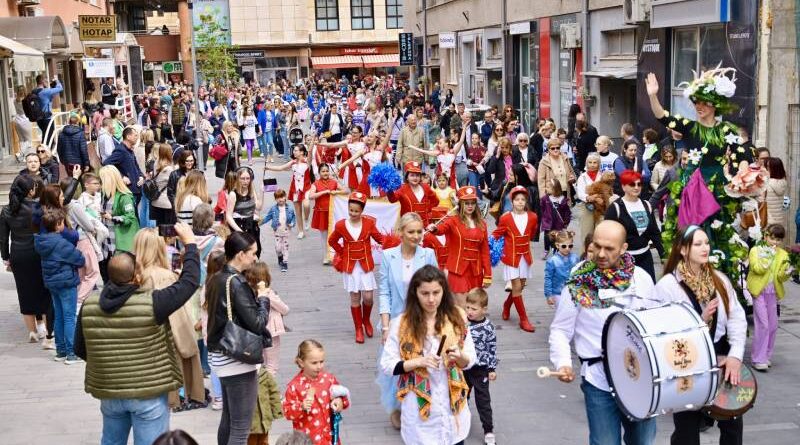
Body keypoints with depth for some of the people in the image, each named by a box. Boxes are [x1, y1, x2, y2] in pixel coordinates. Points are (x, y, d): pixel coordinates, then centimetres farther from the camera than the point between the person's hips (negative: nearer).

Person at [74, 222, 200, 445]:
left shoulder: (88, 305, -9)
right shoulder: (150, 303, -22)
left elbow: (80, 349, 3)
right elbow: (190, 281, -13)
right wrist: (189, 243, 0)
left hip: (108, 392, 4)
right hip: (149, 394, -4)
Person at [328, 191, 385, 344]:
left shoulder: (369, 223, -6)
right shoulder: (341, 225, -6)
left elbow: (379, 238, 1)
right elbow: (332, 241, 10)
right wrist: (342, 253, 4)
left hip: (366, 264, 0)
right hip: (350, 265, 0)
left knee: (368, 297, -3)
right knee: (355, 298, 4)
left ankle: (366, 320, 27)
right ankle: (359, 328, 18)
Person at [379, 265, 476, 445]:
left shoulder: (457, 317, -2)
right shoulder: (401, 324, -9)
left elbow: (471, 360, 4)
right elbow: (386, 365, -7)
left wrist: (460, 356, -18)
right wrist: (419, 361, -20)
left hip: (452, 403, 2)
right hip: (419, 406, -2)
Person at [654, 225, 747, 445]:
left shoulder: (719, 279, 3)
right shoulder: (667, 285, -13)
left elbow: (737, 318, -1)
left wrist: (735, 355, -13)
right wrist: (700, 320, -23)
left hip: (721, 358, 5)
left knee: (733, 422, 14)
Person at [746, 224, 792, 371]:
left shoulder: (782, 255, 9)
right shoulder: (756, 250, -2)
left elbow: (780, 277, 3)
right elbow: (757, 268, -17)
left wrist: (786, 273, -17)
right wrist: (768, 256, -20)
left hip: (773, 293, 5)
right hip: (759, 292, -5)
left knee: (773, 326, 8)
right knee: (762, 324, -10)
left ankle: (766, 356, 22)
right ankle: (758, 359, -5)